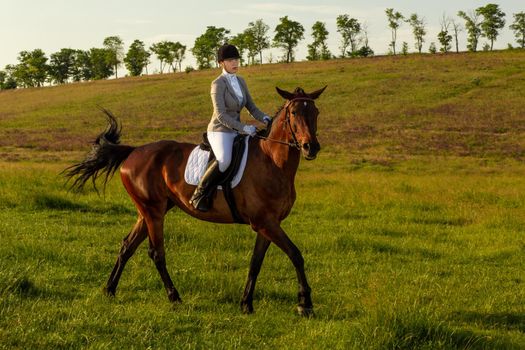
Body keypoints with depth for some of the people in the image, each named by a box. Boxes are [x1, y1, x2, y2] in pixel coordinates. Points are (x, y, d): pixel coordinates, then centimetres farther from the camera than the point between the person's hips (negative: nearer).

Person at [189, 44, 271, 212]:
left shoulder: (241, 81, 10)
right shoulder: (218, 84, -12)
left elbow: (251, 107, 12)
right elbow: (221, 115, -20)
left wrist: (265, 119, -8)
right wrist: (243, 128, -26)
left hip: (236, 132, 8)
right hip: (219, 131, -8)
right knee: (225, 160, -35)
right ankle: (199, 194, -23)